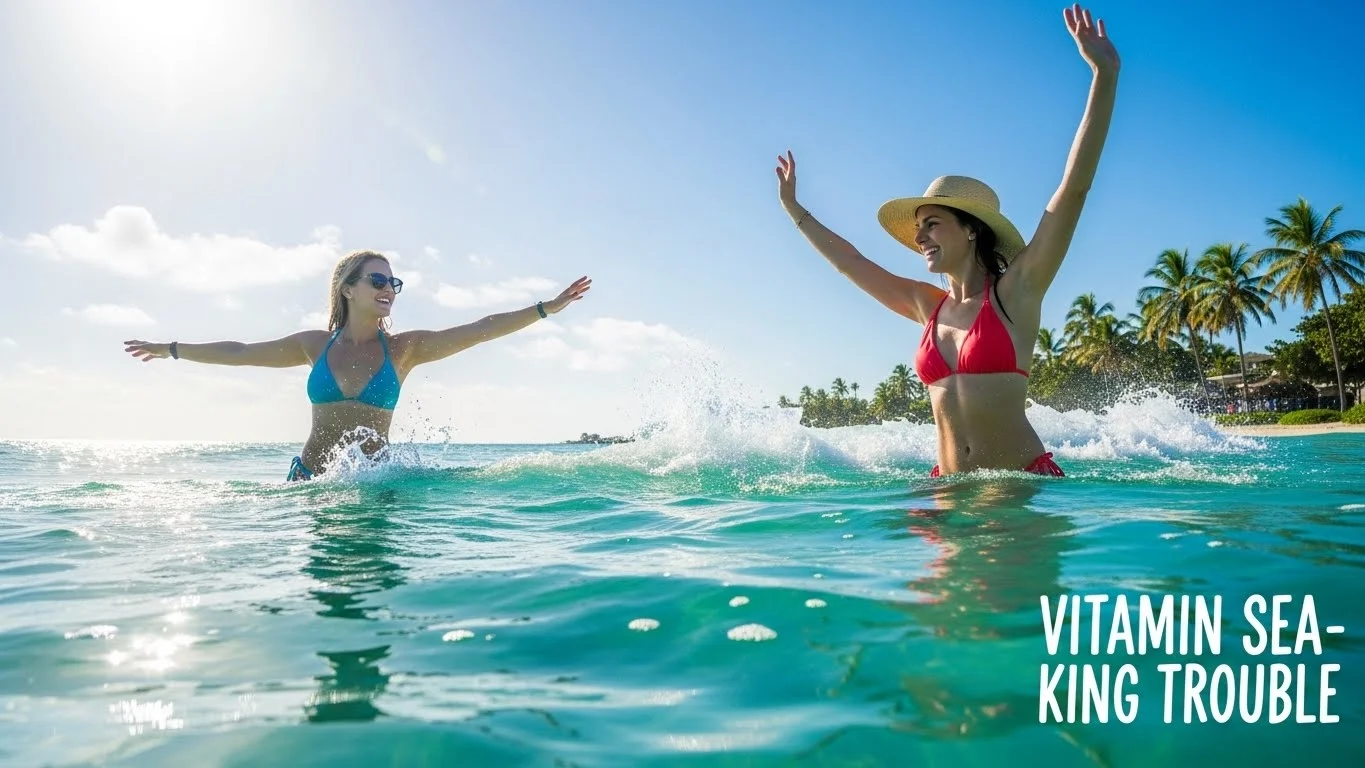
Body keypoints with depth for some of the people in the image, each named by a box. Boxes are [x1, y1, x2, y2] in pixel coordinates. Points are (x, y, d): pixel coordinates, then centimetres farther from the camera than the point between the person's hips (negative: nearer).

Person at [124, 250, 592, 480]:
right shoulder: (316, 345, 4)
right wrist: (171, 349, 23)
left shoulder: (404, 348, -2)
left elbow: (481, 329, -11)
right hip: (308, 477, 2)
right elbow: (239, 352, 16)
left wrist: (548, 307, -17)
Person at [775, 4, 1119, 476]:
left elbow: (1075, 187, -13)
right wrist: (795, 210, 27)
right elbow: (850, 263, 20)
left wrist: (1105, 75, -18)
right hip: (951, 488, 5)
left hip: (1026, 480, -4)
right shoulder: (929, 307, 9)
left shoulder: (1016, 293, -5)